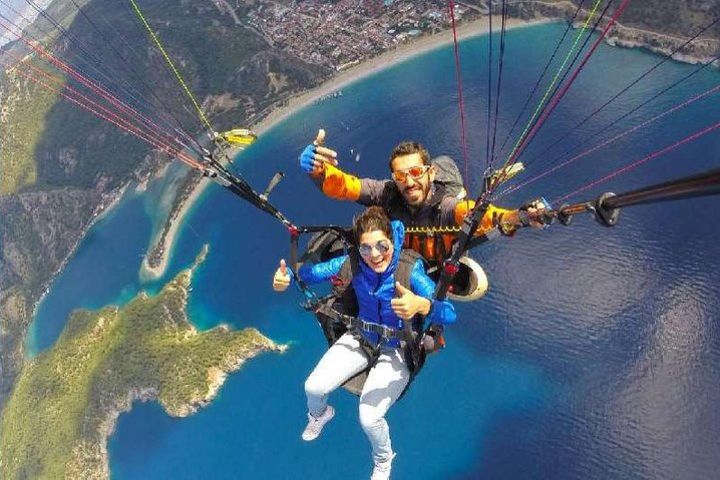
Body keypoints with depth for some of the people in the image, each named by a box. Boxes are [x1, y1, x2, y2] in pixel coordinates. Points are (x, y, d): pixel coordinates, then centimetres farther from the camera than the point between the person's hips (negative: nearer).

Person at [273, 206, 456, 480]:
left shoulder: (410, 270, -29)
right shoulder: (353, 263, -18)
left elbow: (449, 313, -38)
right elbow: (312, 272, -10)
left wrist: (421, 305, -60)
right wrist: (286, 276, -33)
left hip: (397, 351, -3)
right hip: (360, 339, 4)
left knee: (369, 418, -17)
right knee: (314, 387, -8)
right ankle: (319, 415, 34)